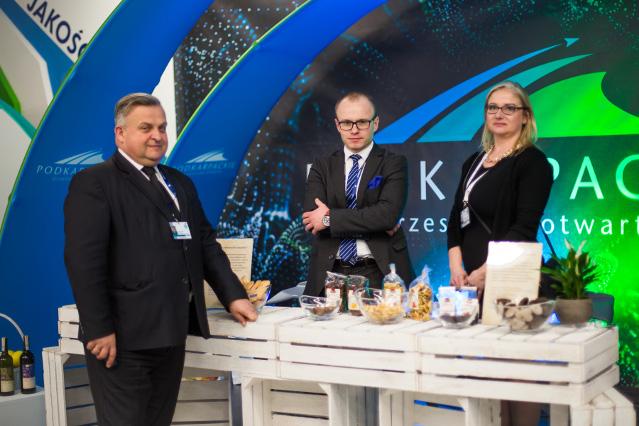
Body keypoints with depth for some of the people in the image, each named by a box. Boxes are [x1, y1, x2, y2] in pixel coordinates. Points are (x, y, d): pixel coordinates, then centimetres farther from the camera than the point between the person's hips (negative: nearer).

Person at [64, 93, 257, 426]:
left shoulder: (180, 183, 18)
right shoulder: (93, 183, -6)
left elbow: (205, 243, 20)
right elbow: (83, 259, -14)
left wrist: (233, 296, 9)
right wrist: (100, 328, -19)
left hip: (171, 331, 7)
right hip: (123, 337, -7)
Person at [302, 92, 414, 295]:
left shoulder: (393, 163, 4)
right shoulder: (321, 167, 12)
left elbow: (388, 215, -12)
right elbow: (311, 219, -3)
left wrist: (329, 218, -10)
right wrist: (374, 223, -10)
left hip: (379, 273, -2)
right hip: (330, 273, 2)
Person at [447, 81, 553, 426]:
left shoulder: (532, 162, -5)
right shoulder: (474, 162, 16)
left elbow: (523, 228, -13)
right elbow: (457, 218, 13)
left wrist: (486, 272, -19)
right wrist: (456, 266, -2)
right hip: (473, 278, 6)